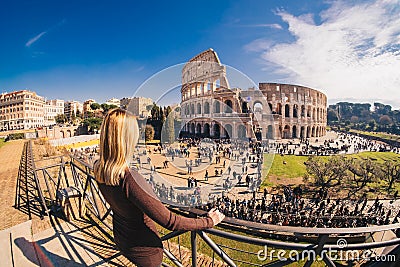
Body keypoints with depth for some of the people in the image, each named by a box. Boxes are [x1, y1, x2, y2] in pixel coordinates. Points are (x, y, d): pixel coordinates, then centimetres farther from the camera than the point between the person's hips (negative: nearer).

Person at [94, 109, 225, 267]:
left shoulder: (98, 169, -16)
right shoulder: (130, 179, -41)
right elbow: (170, 221, -35)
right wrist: (208, 222, -22)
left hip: (120, 239, 6)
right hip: (143, 249, -6)